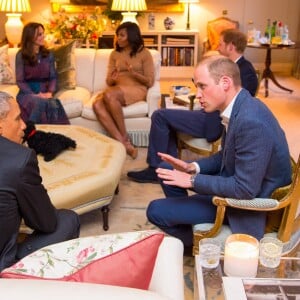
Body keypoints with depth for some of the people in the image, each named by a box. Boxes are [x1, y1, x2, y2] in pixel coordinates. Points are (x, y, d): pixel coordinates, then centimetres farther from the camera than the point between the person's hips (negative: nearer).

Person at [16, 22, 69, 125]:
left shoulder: (49, 54, 9)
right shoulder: (21, 55, -1)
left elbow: (53, 77, 8)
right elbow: (20, 81, -4)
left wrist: (50, 92, -12)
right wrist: (35, 95, -18)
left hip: (44, 93, 2)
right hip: (27, 93, -2)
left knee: (54, 104, -34)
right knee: (39, 102, -38)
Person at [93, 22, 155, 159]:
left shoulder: (144, 53, 5)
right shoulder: (114, 54, 18)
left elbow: (150, 82, -1)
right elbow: (109, 81, 14)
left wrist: (133, 73, -17)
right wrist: (112, 79, -10)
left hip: (137, 89, -4)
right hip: (117, 90, 5)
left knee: (109, 95, -36)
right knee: (97, 104, -30)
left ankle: (125, 137, -24)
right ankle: (124, 143, -36)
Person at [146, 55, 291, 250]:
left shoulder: (252, 123, -33)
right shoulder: (240, 106, -3)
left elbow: (245, 189, -30)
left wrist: (193, 180, -22)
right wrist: (193, 168, -3)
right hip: (235, 180, 9)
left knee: (156, 211, -8)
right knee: (167, 169, 13)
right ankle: (183, 216, 29)